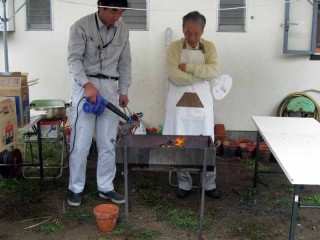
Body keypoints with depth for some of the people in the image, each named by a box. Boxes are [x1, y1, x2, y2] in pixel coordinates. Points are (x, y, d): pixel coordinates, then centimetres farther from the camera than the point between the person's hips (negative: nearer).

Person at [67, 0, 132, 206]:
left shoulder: (123, 29, 7)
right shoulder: (81, 26, -8)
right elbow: (74, 59, -13)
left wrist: (124, 91, 10)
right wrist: (87, 84, -26)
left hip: (110, 88, 4)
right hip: (85, 86, -4)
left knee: (108, 143, 7)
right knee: (81, 142, -2)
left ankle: (106, 187, 19)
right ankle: (76, 188, 13)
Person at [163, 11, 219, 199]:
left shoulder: (209, 47, 2)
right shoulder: (175, 47, -3)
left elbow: (213, 70, -14)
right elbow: (174, 76, -16)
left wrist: (187, 67, -18)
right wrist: (201, 75, -14)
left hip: (201, 101, 1)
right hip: (180, 101, -1)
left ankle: (210, 184, 20)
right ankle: (184, 183, 19)